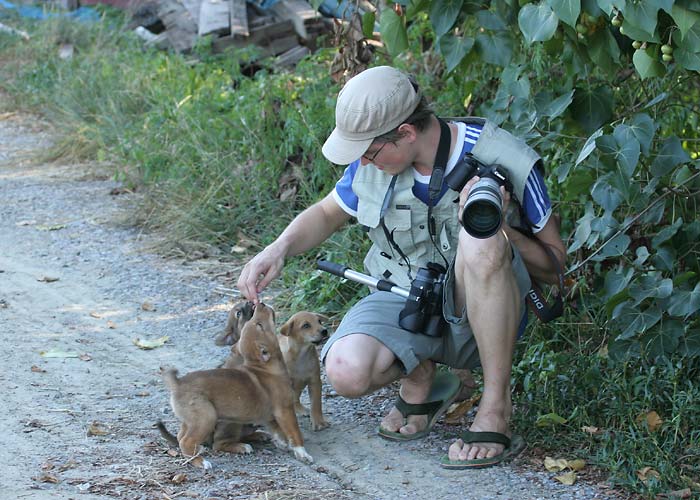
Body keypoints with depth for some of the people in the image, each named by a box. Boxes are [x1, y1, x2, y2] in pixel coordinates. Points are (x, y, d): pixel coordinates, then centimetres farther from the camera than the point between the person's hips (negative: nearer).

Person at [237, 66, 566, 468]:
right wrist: (279, 249, -5)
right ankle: (420, 377, 8)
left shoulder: (505, 161, -18)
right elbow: (327, 213, 16)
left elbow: (559, 266, -10)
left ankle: (496, 408, -25)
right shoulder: (372, 165, -6)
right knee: (346, 372, -30)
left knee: (480, 242, -38)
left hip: (481, 310, -3)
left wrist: (498, 228, -29)